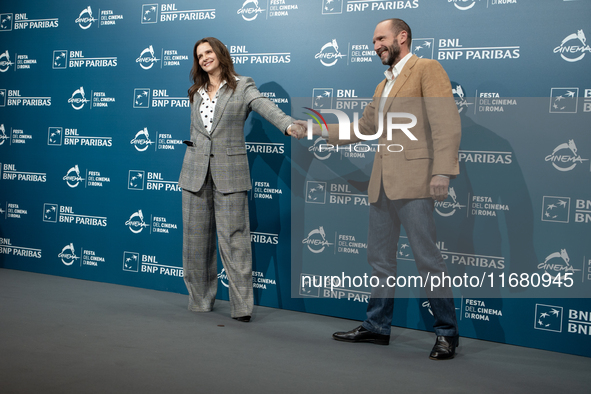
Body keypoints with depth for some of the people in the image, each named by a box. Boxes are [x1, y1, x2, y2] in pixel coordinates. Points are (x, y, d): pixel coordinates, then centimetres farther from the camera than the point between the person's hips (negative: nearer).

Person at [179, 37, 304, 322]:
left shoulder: (242, 87, 1)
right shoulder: (196, 93, 15)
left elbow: (266, 107, -17)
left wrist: (288, 125, -36)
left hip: (229, 173, -4)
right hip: (196, 173, 5)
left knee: (233, 239, -7)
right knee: (196, 238, 6)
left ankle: (242, 306, -4)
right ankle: (200, 300, 19)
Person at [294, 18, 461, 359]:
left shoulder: (427, 69, -3)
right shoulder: (384, 85, 24)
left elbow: (447, 122, -13)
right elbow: (361, 129, 27)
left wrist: (442, 171, -23)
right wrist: (317, 129, 19)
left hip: (413, 179, -9)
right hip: (382, 184, 9)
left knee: (427, 257, -6)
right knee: (380, 257, 13)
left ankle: (447, 333, 4)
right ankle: (378, 327, 23)